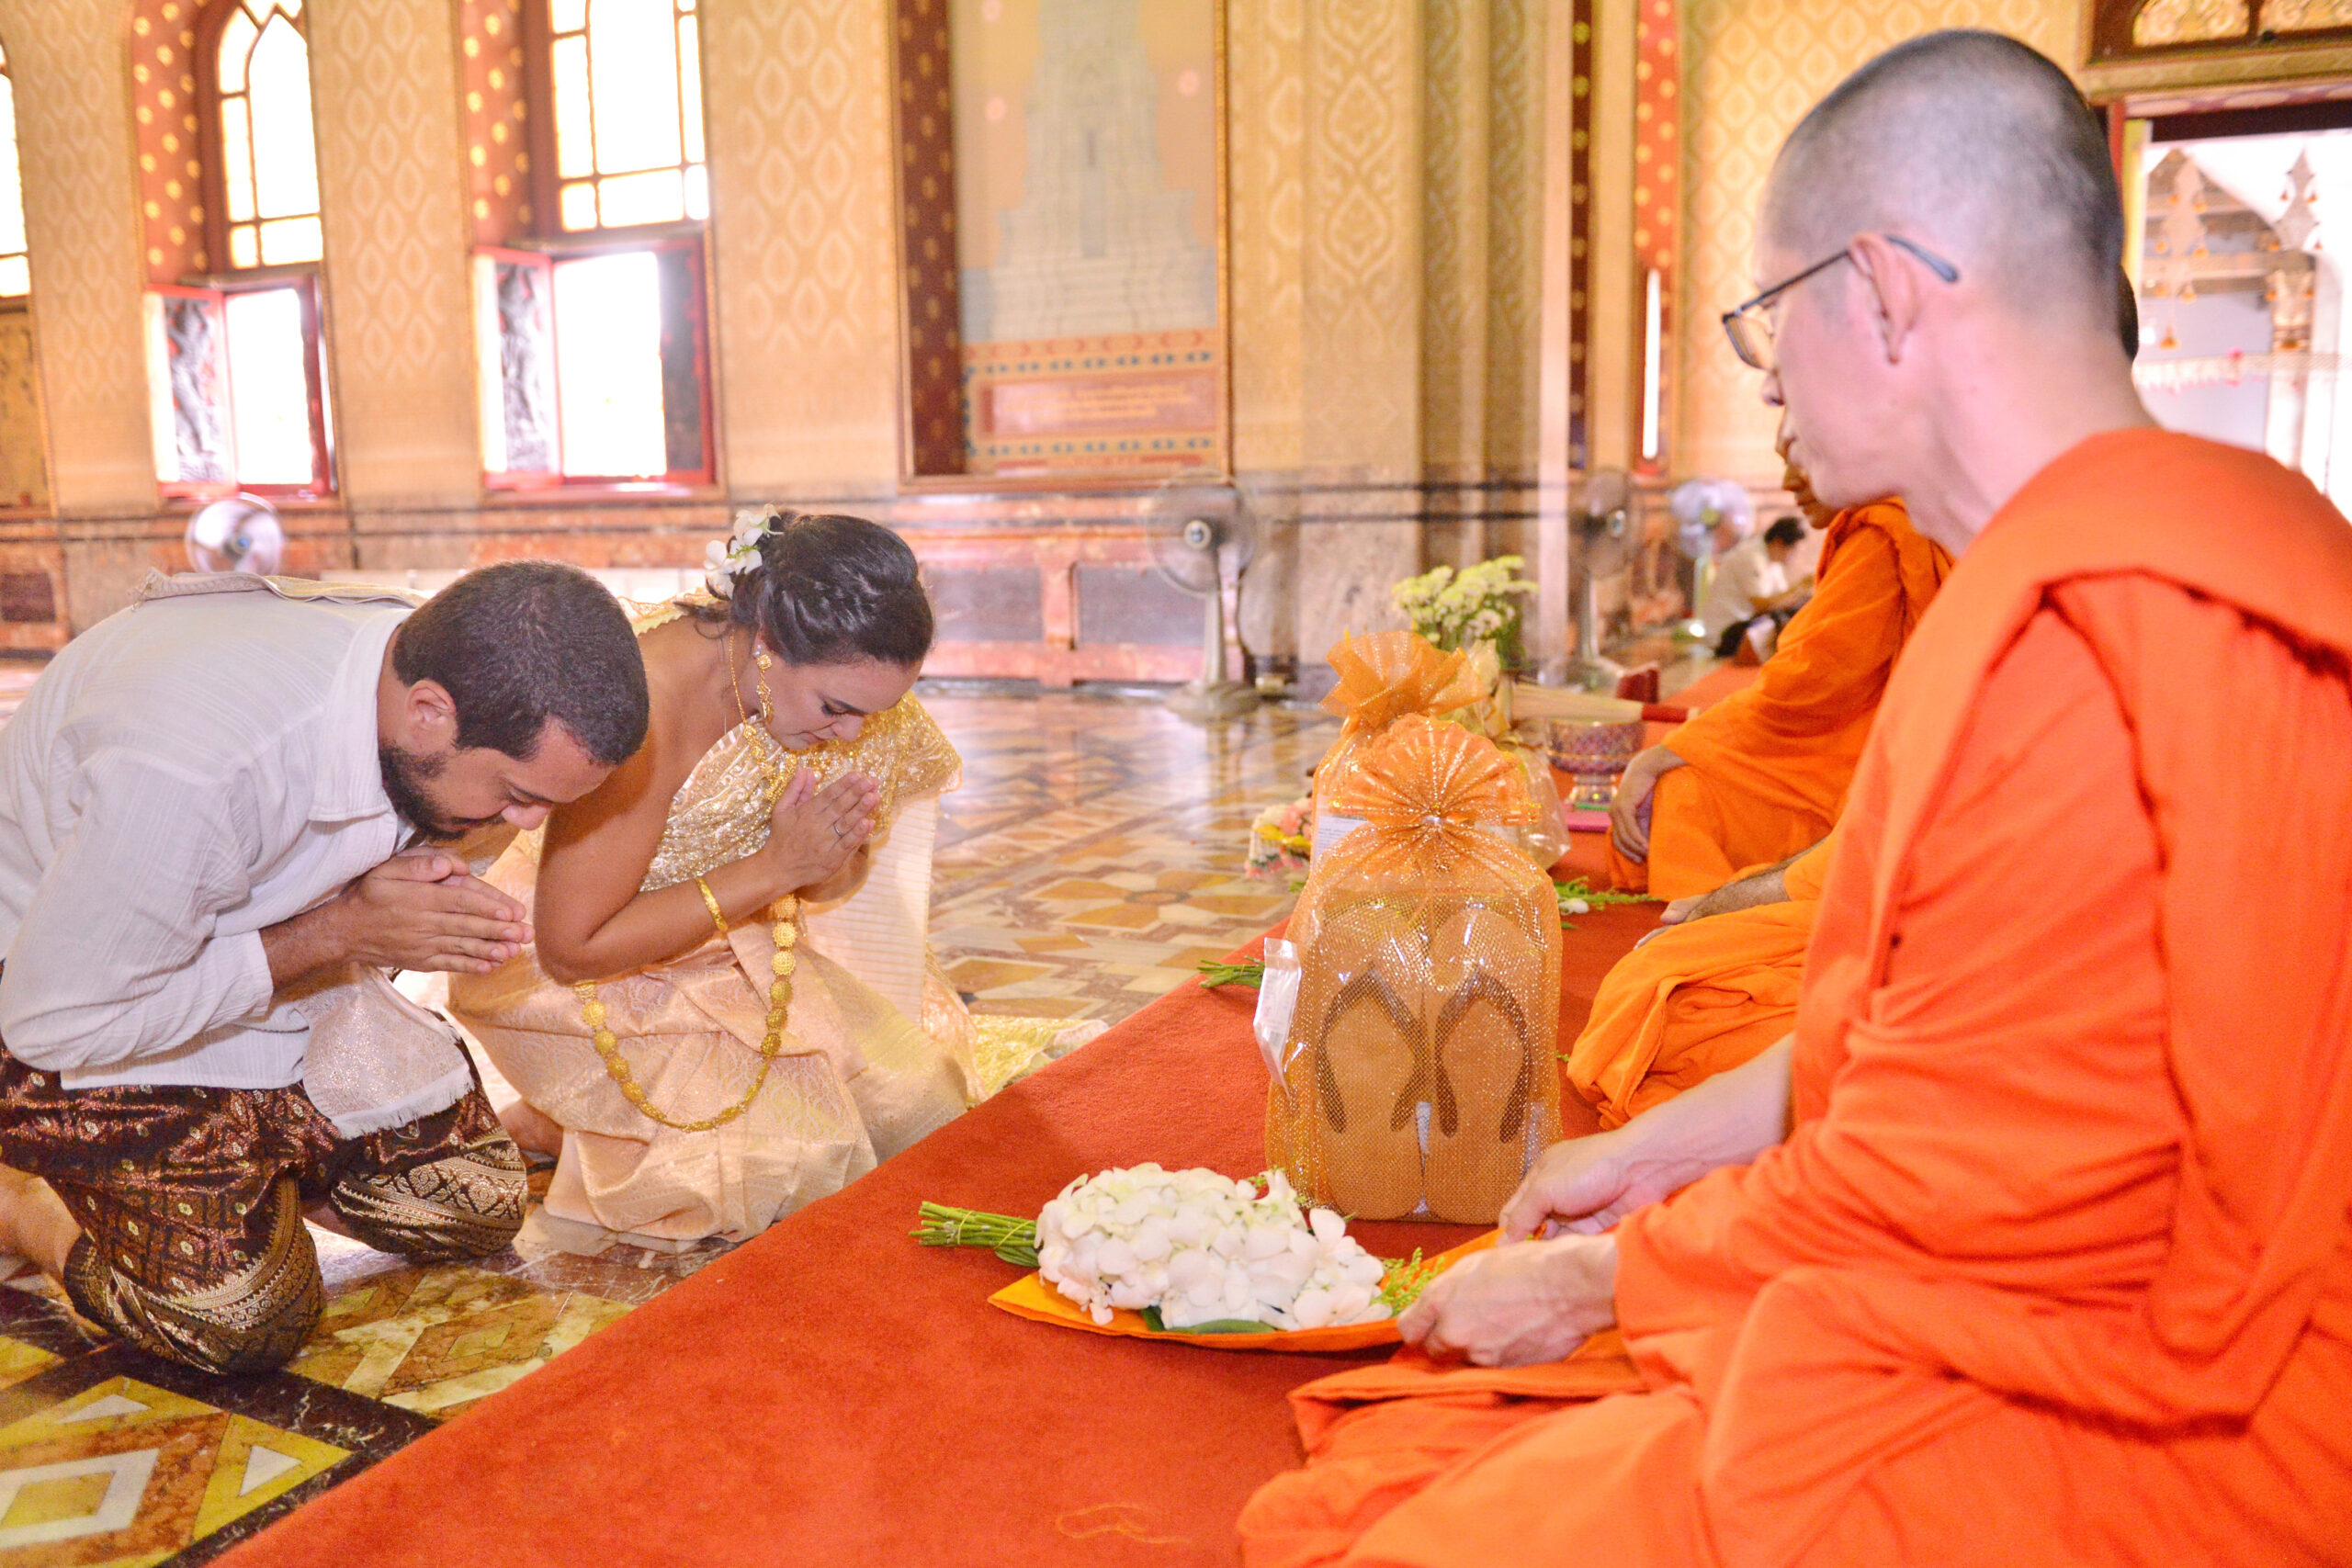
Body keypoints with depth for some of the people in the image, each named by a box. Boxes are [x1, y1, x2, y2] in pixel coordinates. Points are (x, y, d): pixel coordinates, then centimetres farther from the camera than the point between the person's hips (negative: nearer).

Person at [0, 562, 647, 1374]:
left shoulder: (441, 663, -19)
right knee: (243, 1318, -18)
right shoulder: (195, 767, -41)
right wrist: (338, 935, -29)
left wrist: (423, 878, -20)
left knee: (478, 1206, 2)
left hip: (283, 969, 6)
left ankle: (248, 1157, 21)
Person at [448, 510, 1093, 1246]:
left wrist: (835, 855, -25)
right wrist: (774, 868, -30)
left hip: (728, 940, 6)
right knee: (800, 1152, -16)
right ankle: (550, 1123, 5)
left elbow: (826, 890, 0)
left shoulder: (828, 676, -13)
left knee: (916, 1101, -3)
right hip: (572, 979, -6)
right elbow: (573, 948, -27)